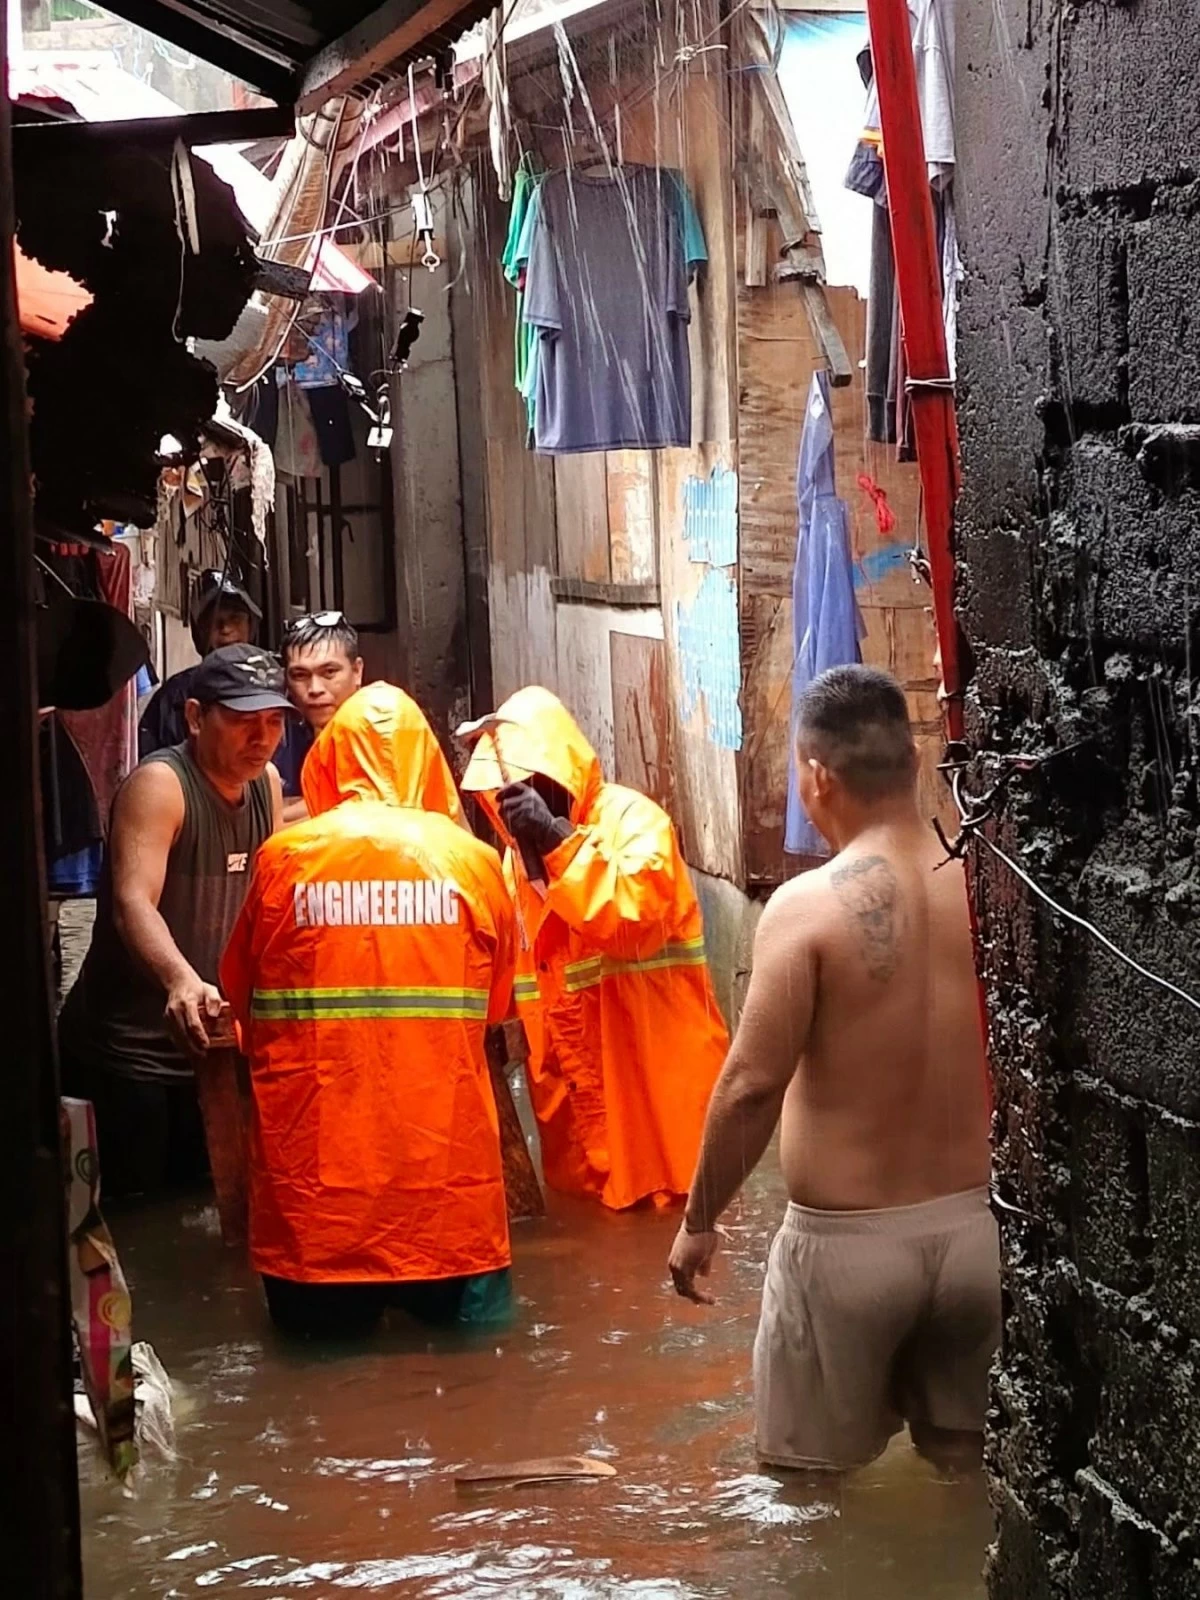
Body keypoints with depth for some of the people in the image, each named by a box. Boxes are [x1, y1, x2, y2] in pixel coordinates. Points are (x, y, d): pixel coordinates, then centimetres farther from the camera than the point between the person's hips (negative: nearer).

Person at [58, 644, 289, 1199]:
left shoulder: (265, 783, 7)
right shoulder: (159, 785, -17)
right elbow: (133, 904, -32)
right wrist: (181, 980, -50)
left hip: (203, 1046, 8)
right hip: (125, 1050, -8)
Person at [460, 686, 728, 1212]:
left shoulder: (631, 817, -9)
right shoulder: (521, 851, 11)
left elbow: (633, 909, -27)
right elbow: (517, 969, 15)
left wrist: (559, 839, -27)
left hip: (654, 1062, -6)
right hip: (578, 1074, 6)